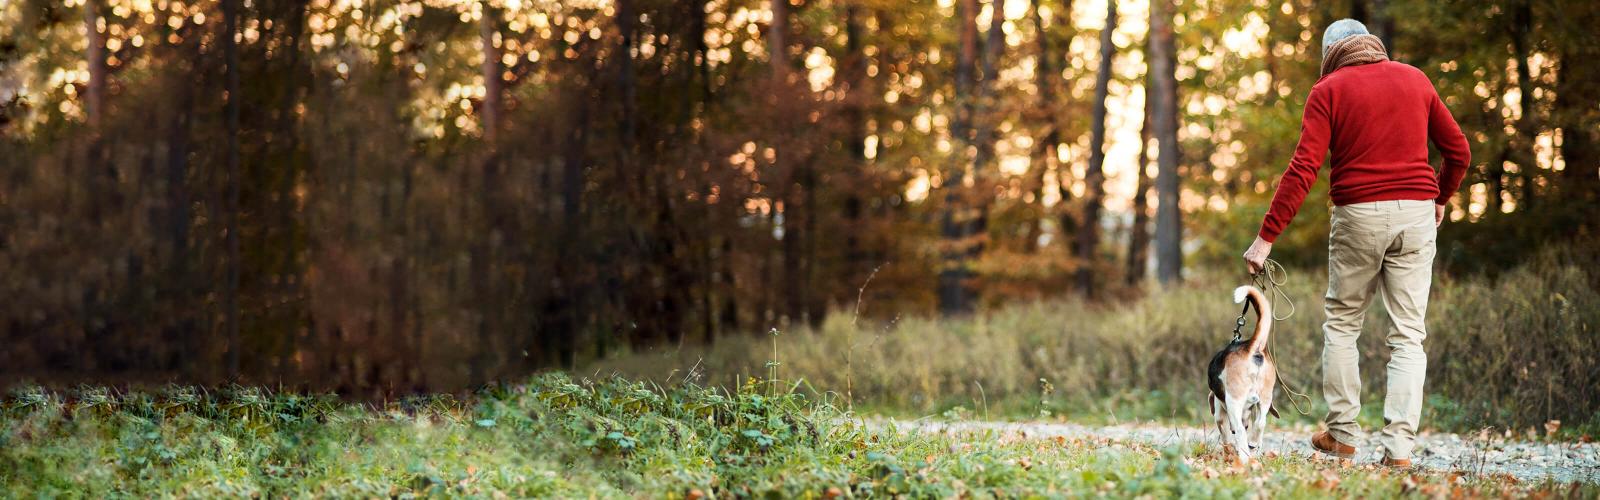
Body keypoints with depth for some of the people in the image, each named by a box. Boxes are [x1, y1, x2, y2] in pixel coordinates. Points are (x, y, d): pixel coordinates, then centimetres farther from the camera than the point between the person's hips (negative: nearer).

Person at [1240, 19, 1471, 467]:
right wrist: (1439, 199, 31)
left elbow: (1303, 170, -9)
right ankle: (1399, 446, -5)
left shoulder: (1329, 90, 0)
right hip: (1416, 212, 2)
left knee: (1342, 323, 14)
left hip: (1359, 214, -2)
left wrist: (1266, 237, -10)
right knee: (1408, 334, 3)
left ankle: (1342, 434, 14)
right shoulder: (1415, 80, 11)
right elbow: (1459, 152, 12)